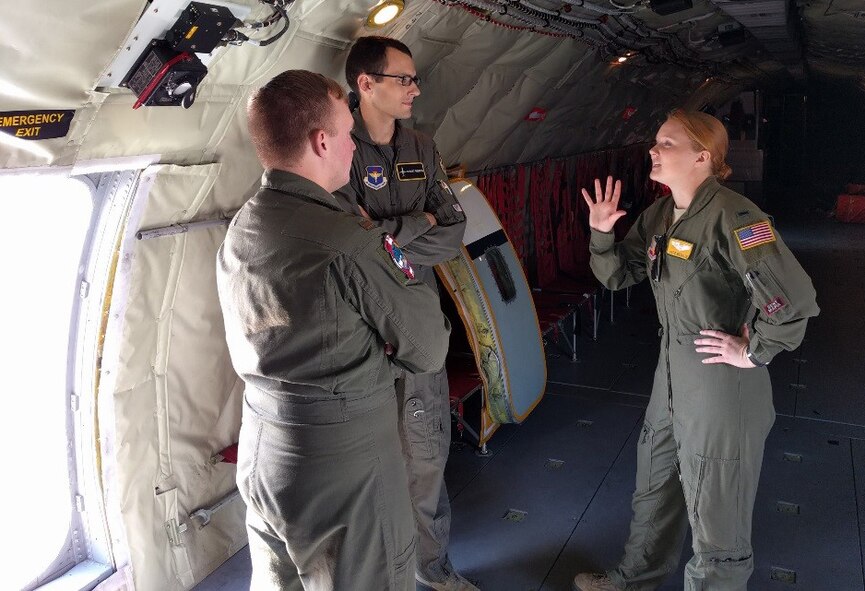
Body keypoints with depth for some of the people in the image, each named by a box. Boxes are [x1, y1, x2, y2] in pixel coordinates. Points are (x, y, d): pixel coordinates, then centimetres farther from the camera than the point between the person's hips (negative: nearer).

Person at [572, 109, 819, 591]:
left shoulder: (730, 216, -22)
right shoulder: (658, 216, 5)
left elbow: (795, 298, -28)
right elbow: (619, 276, 11)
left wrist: (754, 351, -16)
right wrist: (602, 233, -5)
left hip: (721, 381, -9)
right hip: (672, 371, 9)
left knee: (714, 509, 8)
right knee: (655, 483, 25)